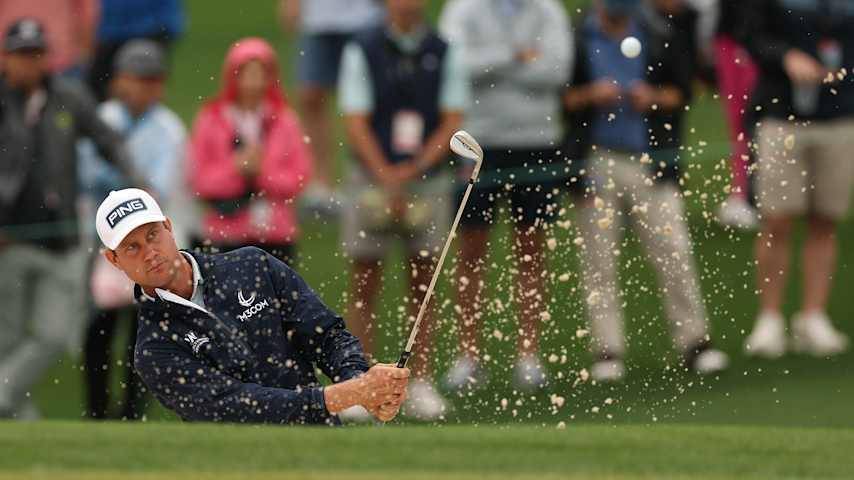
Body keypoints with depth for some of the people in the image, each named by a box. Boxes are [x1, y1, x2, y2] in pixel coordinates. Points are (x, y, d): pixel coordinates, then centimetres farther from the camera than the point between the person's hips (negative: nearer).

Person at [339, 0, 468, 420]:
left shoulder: (444, 54, 5)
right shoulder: (361, 51, -1)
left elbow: (452, 122, 2)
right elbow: (355, 124, -6)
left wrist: (412, 171, -10)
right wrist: (387, 180, -15)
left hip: (429, 179, 2)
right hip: (373, 178, -2)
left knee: (421, 285, 3)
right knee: (365, 284, -2)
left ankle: (422, 384, 6)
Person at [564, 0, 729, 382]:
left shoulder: (659, 38, 9)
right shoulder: (574, 40, 2)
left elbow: (682, 91, 13)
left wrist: (654, 98, -7)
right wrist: (588, 96, -15)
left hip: (651, 163, 1)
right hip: (596, 161, -1)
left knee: (673, 251, -3)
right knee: (598, 260, 0)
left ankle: (694, 341, 3)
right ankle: (607, 350, 6)